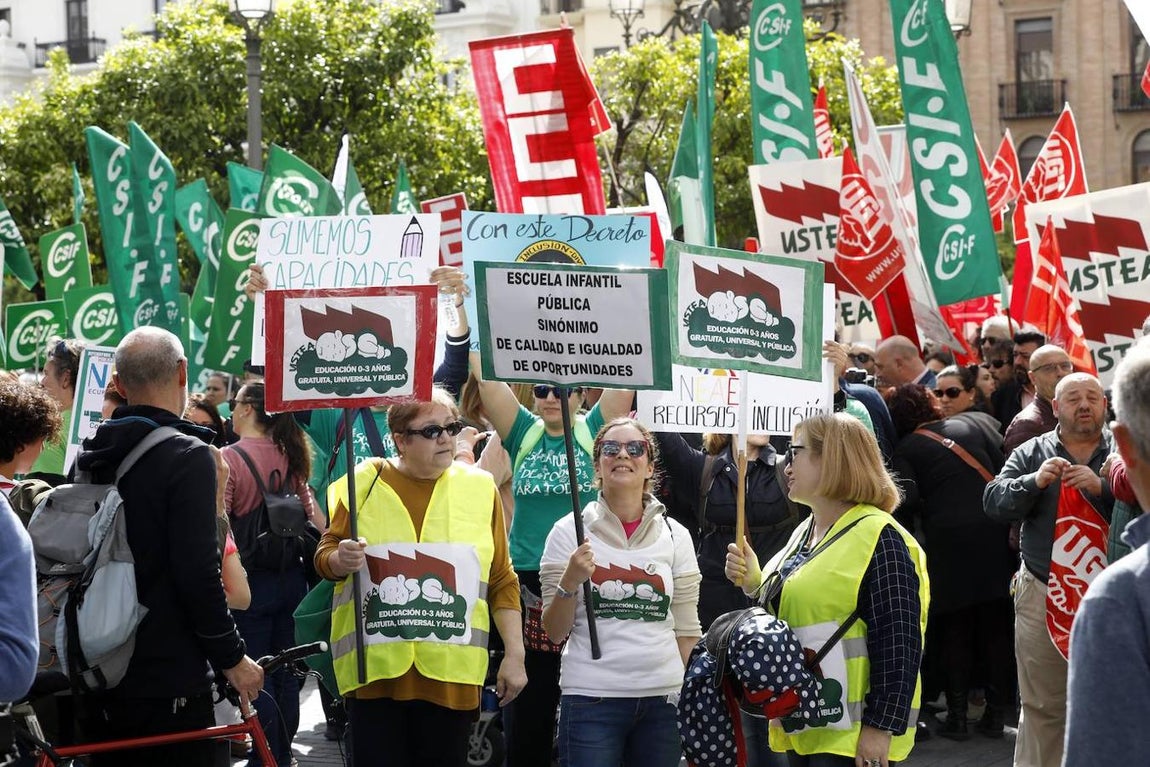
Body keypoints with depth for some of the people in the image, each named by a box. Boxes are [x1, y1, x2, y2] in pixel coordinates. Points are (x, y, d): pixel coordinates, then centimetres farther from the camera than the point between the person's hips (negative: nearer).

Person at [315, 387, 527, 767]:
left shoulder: (479, 488, 6)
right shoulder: (365, 482, 3)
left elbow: (502, 581, 9)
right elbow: (325, 556, 9)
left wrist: (514, 654, 4)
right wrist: (341, 560, -14)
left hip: (451, 674, 1)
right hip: (375, 669, -1)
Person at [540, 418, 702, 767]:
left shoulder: (675, 535, 8)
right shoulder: (570, 531, 1)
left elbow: (686, 631, 11)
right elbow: (555, 632, 1)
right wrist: (570, 582, -15)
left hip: (663, 699, 2)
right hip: (591, 699, -2)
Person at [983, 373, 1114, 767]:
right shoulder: (1031, 454, 7)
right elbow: (993, 501, -3)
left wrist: (1101, 488, -21)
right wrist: (1035, 481, -19)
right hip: (1043, 595, 1)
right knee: (1042, 706, 7)